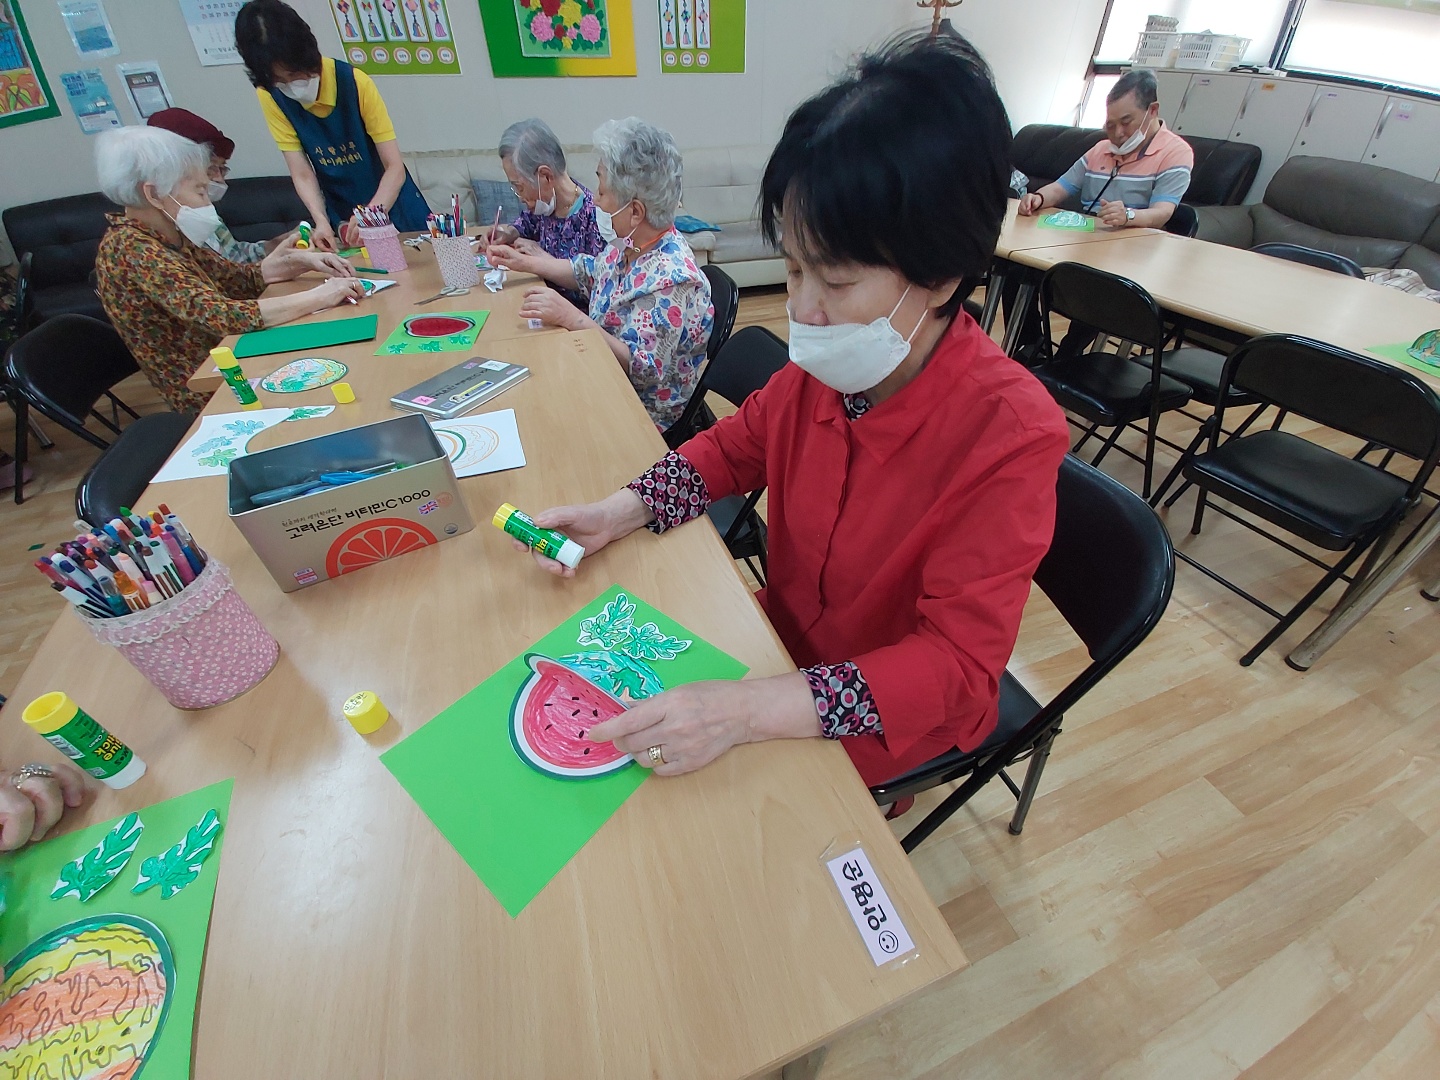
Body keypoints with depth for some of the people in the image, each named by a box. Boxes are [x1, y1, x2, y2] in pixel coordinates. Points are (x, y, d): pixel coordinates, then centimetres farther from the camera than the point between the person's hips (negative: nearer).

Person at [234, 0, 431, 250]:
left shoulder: (355, 83, -20)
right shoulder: (270, 97, -11)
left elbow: (395, 168, -23)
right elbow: (303, 175, -12)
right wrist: (321, 221, -31)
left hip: (391, 204, -2)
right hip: (341, 214, 2)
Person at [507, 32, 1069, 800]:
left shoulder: (1009, 434, -29)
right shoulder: (820, 368, -16)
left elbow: (956, 664, -26)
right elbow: (737, 444, 2)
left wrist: (745, 713, -36)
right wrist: (619, 514, -13)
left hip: (903, 708, -4)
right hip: (790, 635, 5)